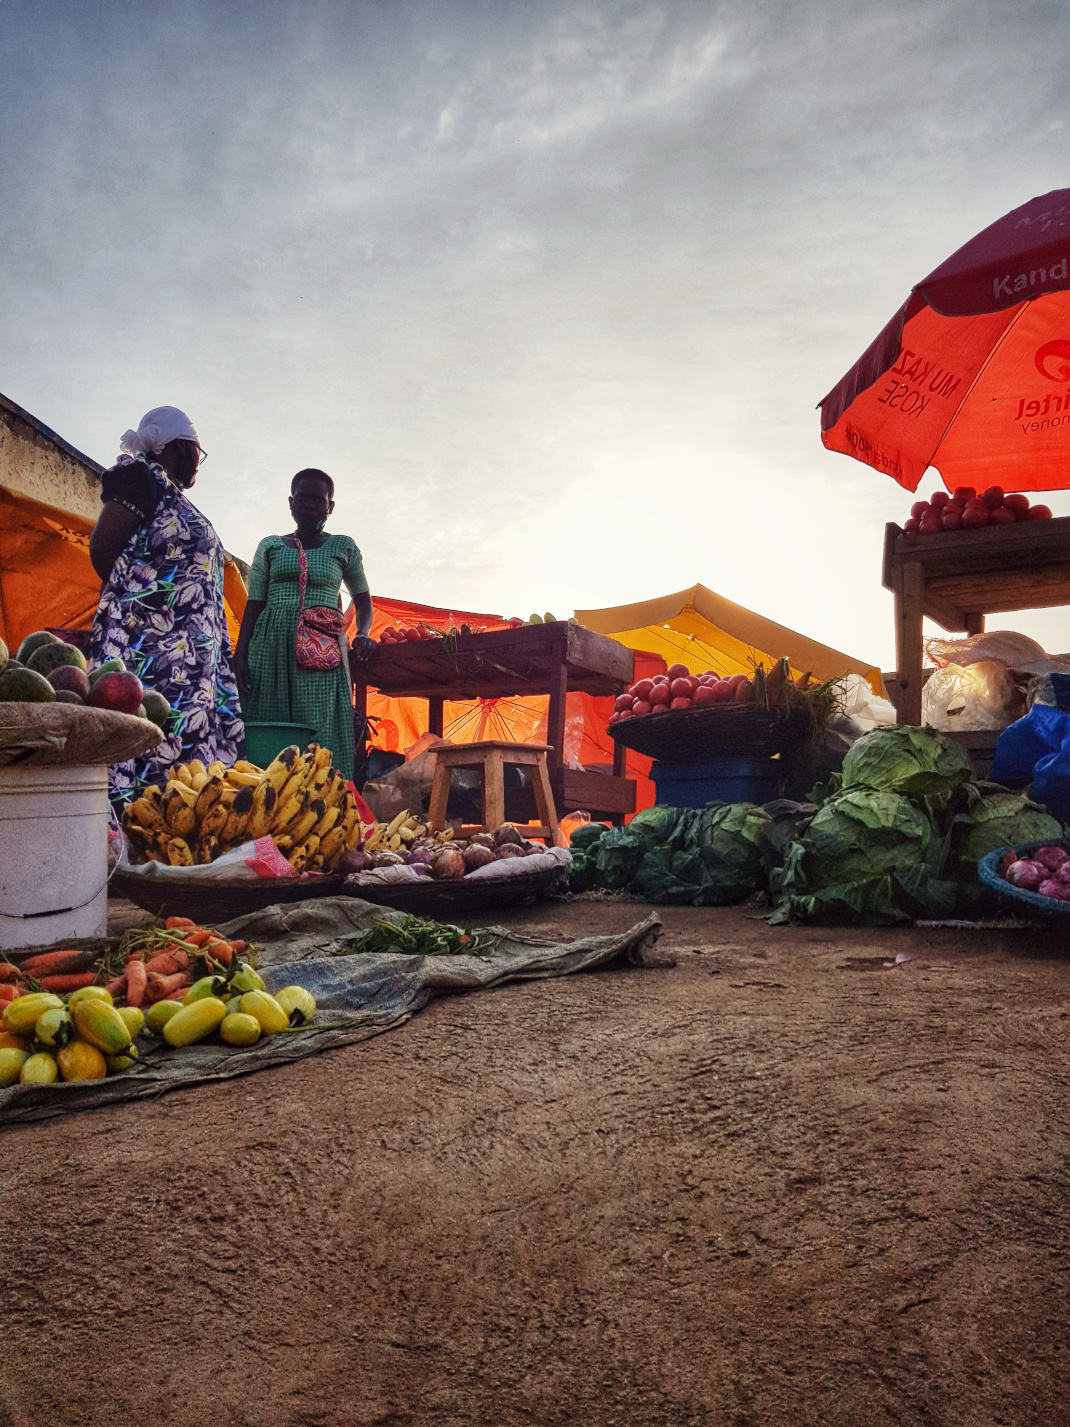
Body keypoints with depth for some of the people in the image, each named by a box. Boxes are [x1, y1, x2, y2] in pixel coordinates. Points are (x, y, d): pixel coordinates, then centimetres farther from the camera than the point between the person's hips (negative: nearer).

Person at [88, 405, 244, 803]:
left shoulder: (174, 497, 25)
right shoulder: (140, 476, 0)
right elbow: (102, 547, -7)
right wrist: (134, 595, 4)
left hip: (192, 649, 9)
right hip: (151, 640, -9)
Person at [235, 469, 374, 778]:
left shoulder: (343, 547, 13)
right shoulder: (270, 546, 15)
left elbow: (362, 599, 22)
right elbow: (254, 605, 12)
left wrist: (362, 635, 1)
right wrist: (240, 654, 0)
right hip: (272, 646, 2)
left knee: (320, 729, -10)